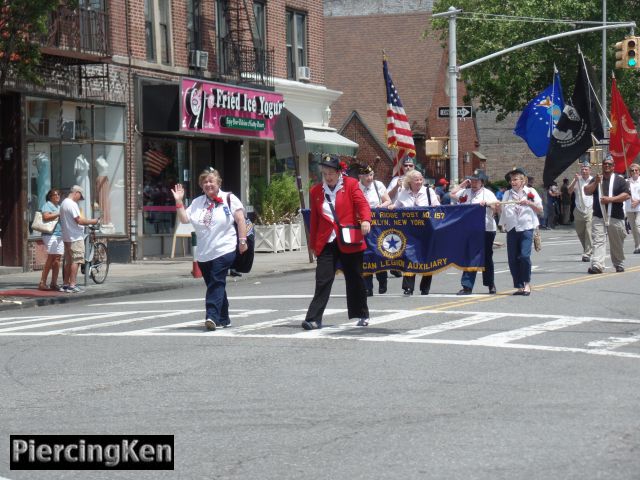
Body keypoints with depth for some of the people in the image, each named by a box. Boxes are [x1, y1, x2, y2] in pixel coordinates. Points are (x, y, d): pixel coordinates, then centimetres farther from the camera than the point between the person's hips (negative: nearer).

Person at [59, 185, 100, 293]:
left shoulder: (63, 203, 16)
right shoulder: (72, 204, -16)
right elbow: (79, 220, -21)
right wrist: (92, 221, -9)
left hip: (66, 237, 10)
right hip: (75, 237, -10)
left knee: (68, 261, 14)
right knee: (75, 261, -7)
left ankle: (65, 284, 17)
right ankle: (72, 285, -9)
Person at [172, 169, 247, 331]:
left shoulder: (229, 199, 1)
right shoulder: (197, 202, 13)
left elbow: (240, 220, -2)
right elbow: (184, 219, 8)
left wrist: (242, 240, -8)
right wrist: (179, 202, -1)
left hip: (224, 250, -5)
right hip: (204, 253, 5)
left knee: (216, 284, -15)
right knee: (214, 285, 11)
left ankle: (212, 316, -23)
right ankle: (223, 319, 21)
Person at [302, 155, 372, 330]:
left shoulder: (350, 184, 1)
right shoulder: (316, 191, 8)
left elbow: (362, 204, -8)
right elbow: (314, 219, 12)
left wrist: (365, 220, -28)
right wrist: (313, 244, 13)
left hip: (349, 241, -1)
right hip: (326, 243, 1)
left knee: (355, 279, 10)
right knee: (323, 280, -8)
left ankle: (362, 315, 24)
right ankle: (314, 319, -9)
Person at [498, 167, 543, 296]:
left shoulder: (530, 192, 6)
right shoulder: (507, 194, 15)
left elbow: (540, 210, 4)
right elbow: (503, 211, 15)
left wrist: (529, 203, -9)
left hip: (526, 228, -4)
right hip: (512, 229, 4)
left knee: (524, 255, -17)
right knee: (513, 259, 1)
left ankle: (527, 283, -2)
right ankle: (519, 286, 9)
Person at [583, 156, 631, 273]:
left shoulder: (619, 180, 5)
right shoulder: (596, 179, 15)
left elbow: (626, 195, -6)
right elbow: (586, 191, 4)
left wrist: (610, 199, -15)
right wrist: (596, 182, -11)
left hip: (615, 218, -1)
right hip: (598, 217, 1)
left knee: (617, 244, 8)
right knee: (598, 241, -12)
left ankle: (619, 265, 24)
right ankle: (597, 265, -21)